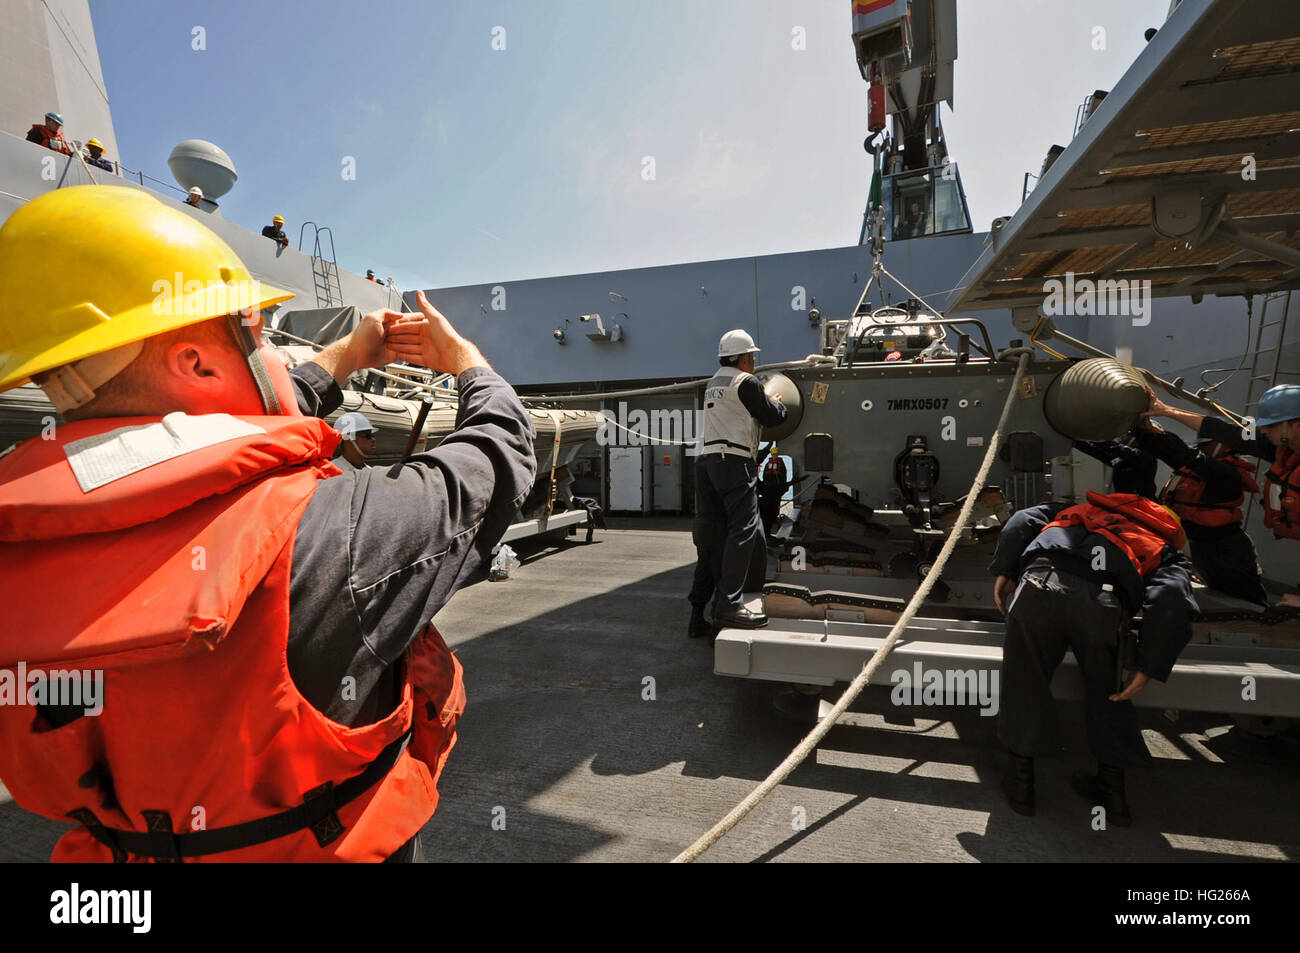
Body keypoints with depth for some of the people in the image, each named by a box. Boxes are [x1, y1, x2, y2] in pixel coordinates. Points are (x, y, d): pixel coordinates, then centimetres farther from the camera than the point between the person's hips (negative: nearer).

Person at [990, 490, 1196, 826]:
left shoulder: (1076, 511, 40)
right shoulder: (1166, 551, 32)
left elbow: (1022, 521, 21)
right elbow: (1170, 598, 10)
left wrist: (1004, 571, 19)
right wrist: (1148, 668, 9)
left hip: (1040, 585, 0)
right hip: (1103, 602, 0)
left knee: (1024, 682, 15)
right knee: (1107, 694, 24)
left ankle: (1020, 783, 27)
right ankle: (1113, 791, 38)